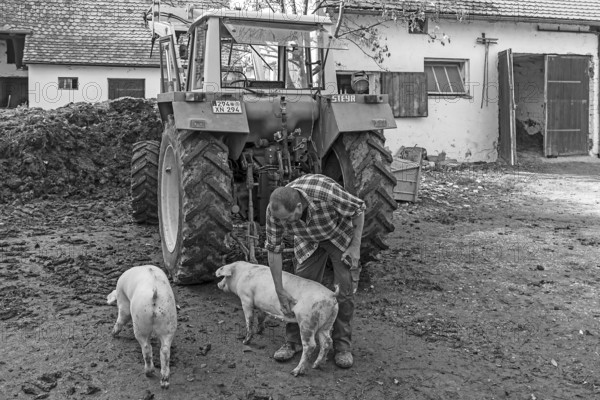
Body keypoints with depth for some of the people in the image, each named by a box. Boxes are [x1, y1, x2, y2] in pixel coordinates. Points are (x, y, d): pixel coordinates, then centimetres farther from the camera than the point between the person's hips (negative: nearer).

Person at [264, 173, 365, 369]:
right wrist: (280, 292, -18)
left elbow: (359, 209, -22)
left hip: (342, 235, -2)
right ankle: (294, 341, 12)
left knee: (344, 290, -5)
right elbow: (273, 249, -19)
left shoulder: (327, 193, -43)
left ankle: (342, 344, 9)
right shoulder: (274, 210, -31)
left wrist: (355, 247, -21)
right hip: (308, 241, 3)